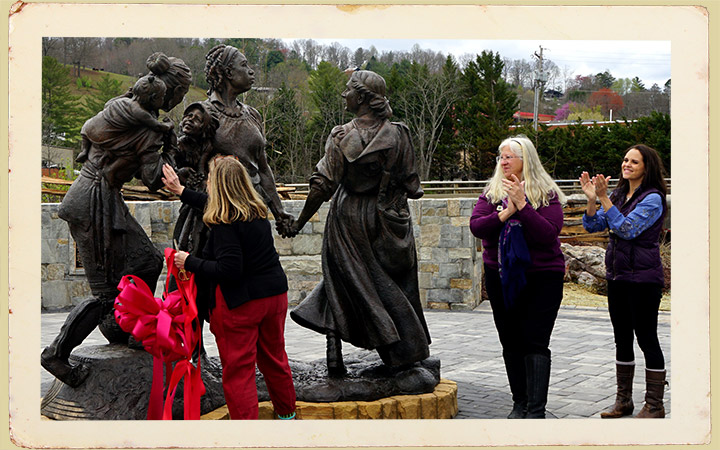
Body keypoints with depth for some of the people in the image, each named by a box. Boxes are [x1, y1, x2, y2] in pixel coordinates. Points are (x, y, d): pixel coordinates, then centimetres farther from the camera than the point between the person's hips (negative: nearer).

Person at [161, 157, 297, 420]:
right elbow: (213, 205, 23)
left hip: (240, 302, -8)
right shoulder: (257, 211, 6)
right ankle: (286, 413, 39)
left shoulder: (225, 223, -20)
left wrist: (190, 263, -13)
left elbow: (228, 270, -25)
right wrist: (181, 191, 32)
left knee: (238, 369, 3)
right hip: (275, 294, 8)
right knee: (274, 357, 23)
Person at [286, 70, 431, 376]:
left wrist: (299, 222, -4)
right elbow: (411, 184, -4)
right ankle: (405, 352, 19)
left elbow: (323, 184, -13)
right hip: (387, 221, 1)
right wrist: (412, 191, 20)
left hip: (347, 218, -1)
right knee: (393, 282, 14)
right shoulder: (398, 135, -8)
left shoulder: (341, 136, -11)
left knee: (343, 280, 10)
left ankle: (334, 354, 8)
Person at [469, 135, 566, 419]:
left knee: (535, 343, -10)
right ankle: (520, 403, 21)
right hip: (500, 277, 4)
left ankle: (536, 410, -9)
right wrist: (507, 212, -19)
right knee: (511, 342, 10)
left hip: (542, 277, -4)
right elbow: (476, 226, -7)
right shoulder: (492, 192, 7)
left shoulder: (546, 193, -3)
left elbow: (549, 233, -16)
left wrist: (522, 205, -22)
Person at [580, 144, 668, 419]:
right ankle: (623, 400, 23)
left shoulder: (653, 198, -11)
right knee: (622, 339, 13)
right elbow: (592, 225, 6)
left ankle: (654, 406, 7)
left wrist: (604, 199, -25)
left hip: (643, 277, -7)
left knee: (647, 339, -2)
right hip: (617, 275, 7)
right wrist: (592, 199, -10)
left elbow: (628, 229, -21)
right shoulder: (618, 195, 10)